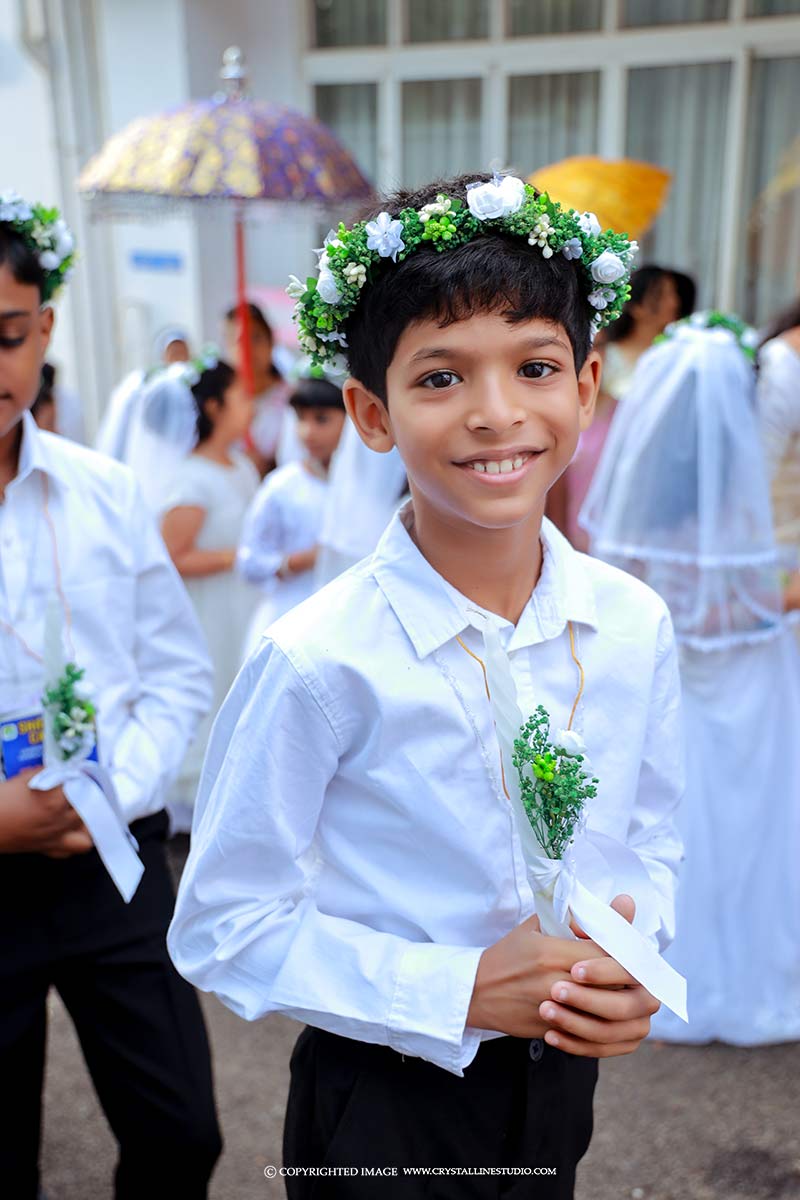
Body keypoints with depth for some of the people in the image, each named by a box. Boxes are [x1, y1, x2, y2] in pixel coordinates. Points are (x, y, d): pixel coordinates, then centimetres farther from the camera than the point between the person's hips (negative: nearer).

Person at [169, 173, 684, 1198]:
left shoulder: (634, 625, -11)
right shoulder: (318, 663, -25)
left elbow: (649, 842, 4)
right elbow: (224, 930, -16)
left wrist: (633, 969, -14)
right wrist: (463, 991, -22)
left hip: (561, 1081, 5)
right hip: (384, 1102, -4)